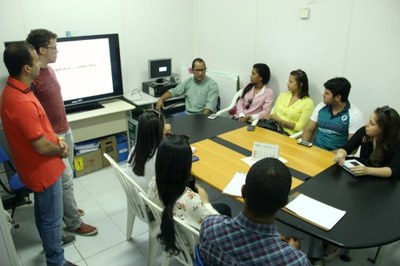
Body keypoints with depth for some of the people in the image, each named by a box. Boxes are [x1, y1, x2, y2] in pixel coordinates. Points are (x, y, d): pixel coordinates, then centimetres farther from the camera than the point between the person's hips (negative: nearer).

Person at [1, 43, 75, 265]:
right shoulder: (22, 103, -32)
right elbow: (42, 147, -27)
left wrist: (57, 139, -1)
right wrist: (61, 150, -7)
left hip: (37, 167, 10)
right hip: (43, 170, -9)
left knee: (43, 211, 28)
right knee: (52, 217, 9)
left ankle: (50, 240, 50)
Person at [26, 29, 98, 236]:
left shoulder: (49, 69, 7)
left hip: (65, 130, 9)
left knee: (67, 175, 20)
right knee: (65, 180, 0)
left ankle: (67, 208, 37)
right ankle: (74, 223, 15)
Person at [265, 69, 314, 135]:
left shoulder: (308, 103, -3)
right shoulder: (283, 95, 14)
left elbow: (300, 127, -8)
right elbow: (273, 114, 13)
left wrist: (281, 121, -16)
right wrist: (269, 117, -10)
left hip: (288, 134, -5)